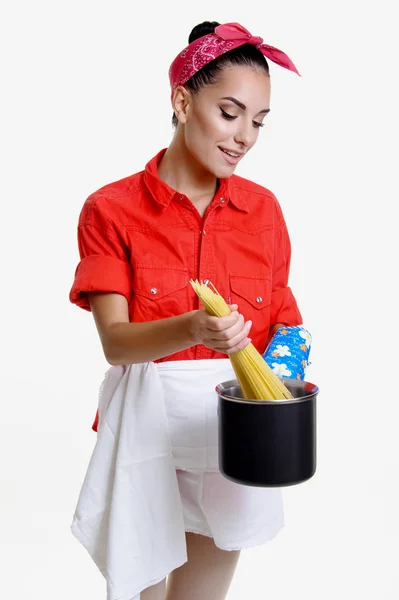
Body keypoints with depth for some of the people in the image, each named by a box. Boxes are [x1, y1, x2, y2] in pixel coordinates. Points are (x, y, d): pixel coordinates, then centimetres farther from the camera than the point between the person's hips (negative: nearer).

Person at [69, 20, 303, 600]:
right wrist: (192, 330, -33)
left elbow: (281, 315, 10)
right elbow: (115, 341, -14)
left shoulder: (263, 208, 3)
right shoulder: (111, 209, -7)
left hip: (234, 425, 3)